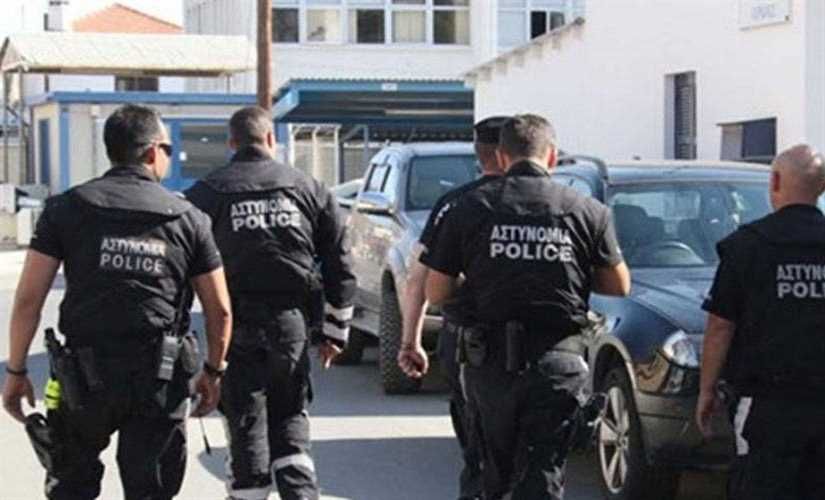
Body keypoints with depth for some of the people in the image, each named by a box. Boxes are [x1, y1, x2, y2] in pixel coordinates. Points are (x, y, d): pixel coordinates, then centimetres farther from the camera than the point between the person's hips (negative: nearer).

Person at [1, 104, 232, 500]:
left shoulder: (67, 208, 1)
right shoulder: (188, 218, 3)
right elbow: (220, 311, 5)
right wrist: (213, 371, 19)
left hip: (85, 377, 0)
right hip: (160, 380, 0)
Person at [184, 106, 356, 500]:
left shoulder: (206, 193, 2)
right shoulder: (309, 189, 8)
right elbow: (339, 268, 8)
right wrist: (335, 331, 15)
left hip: (237, 323, -1)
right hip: (292, 321, 2)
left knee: (246, 425, 6)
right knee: (290, 421, 13)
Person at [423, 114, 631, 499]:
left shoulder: (469, 208, 1)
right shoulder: (587, 211, 0)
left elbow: (436, 293, 3)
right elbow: (619, 286, 10)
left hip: (490, 365, 1)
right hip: (558, 365, -1)